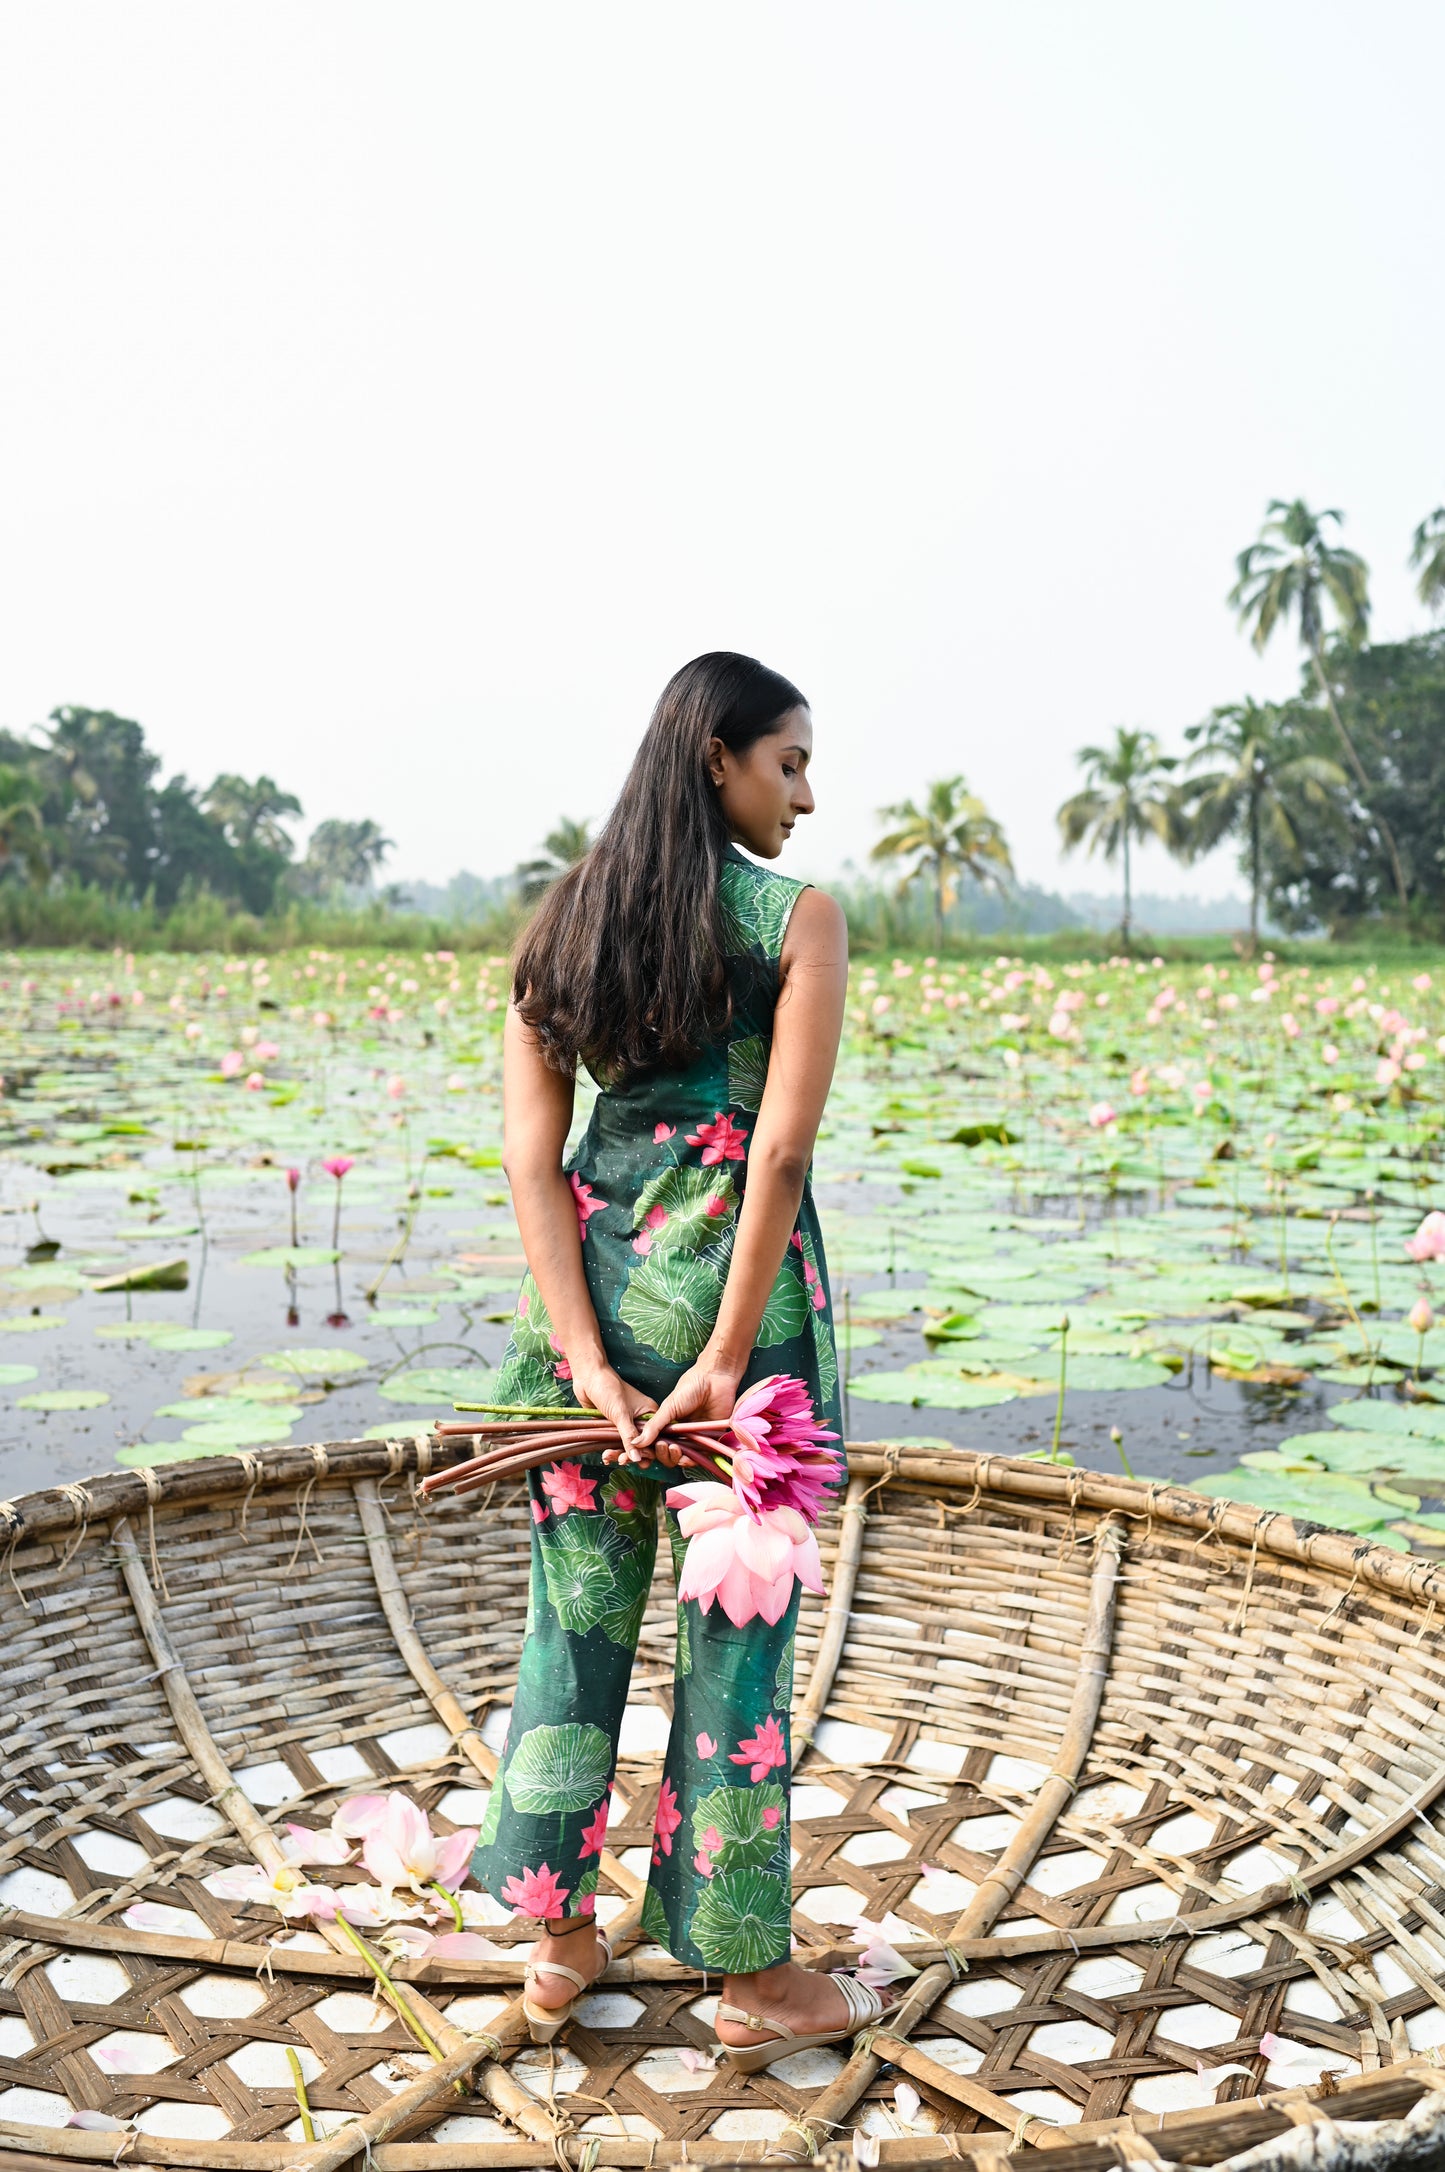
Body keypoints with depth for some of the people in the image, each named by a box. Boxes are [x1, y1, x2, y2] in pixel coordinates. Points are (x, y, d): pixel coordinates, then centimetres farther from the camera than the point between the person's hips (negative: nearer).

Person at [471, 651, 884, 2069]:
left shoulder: (564, 921, 6)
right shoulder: (799, 917, -7)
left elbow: (531, 1156, -2)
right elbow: (782, 1151, -16)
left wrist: (586, 1358, -6)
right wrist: (727, 1357, -14)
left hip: (596, 1277, 5)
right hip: (734, 1279, -5)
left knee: (575, 1608, 16)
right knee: (736, 1626, 7)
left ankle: (559, 1938, 30)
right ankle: (752, 1977, 23)